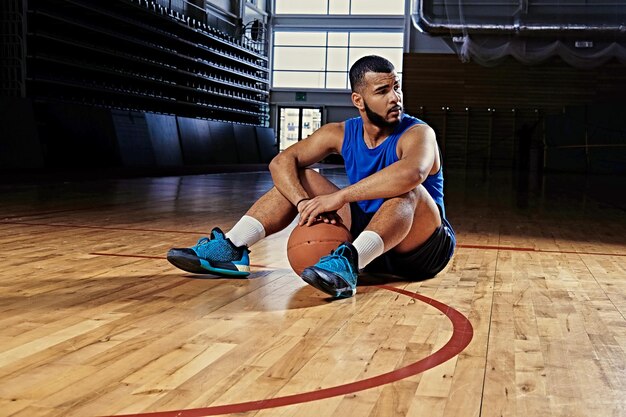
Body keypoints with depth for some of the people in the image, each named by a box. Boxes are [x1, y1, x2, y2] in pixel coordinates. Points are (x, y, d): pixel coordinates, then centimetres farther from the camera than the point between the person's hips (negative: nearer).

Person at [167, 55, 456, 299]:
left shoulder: (417, 133, -18)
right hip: (363, 234, 5)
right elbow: (282, 162, -6)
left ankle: (347, 264, -58)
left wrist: (340, 196, -42)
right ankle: (231, 248, -16)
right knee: (301, 179, -2)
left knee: (407, 190, -36)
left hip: (423, 248, -5)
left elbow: (412, 173, -42)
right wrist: (305, 203, -26)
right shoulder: (341, 134, 0)